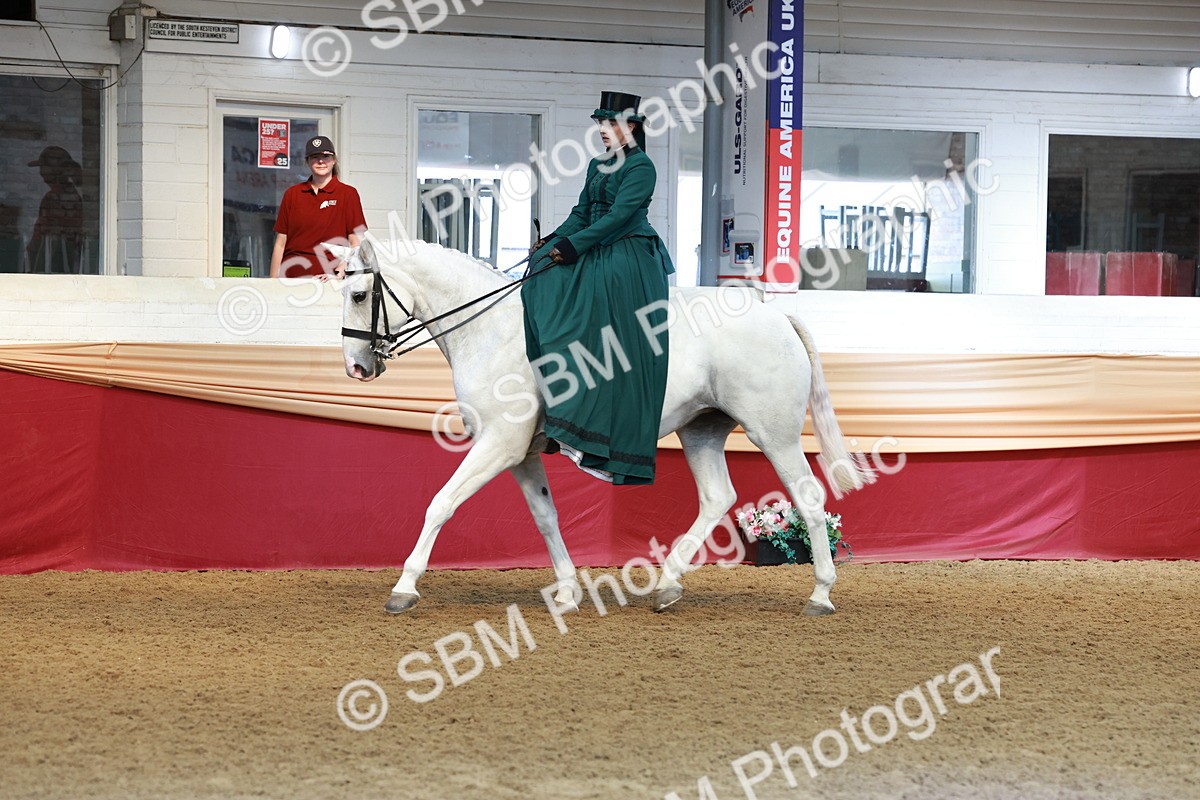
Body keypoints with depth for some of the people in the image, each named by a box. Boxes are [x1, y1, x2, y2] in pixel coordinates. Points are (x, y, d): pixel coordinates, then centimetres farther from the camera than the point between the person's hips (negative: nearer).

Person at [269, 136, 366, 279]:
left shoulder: (348, 193, 4)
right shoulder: (292, 194, 13)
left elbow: (355, 243, -1)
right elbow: (280, 243, 14)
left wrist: (340, 273, -15)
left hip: (324, 277, -3)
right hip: (291, 275, 3)